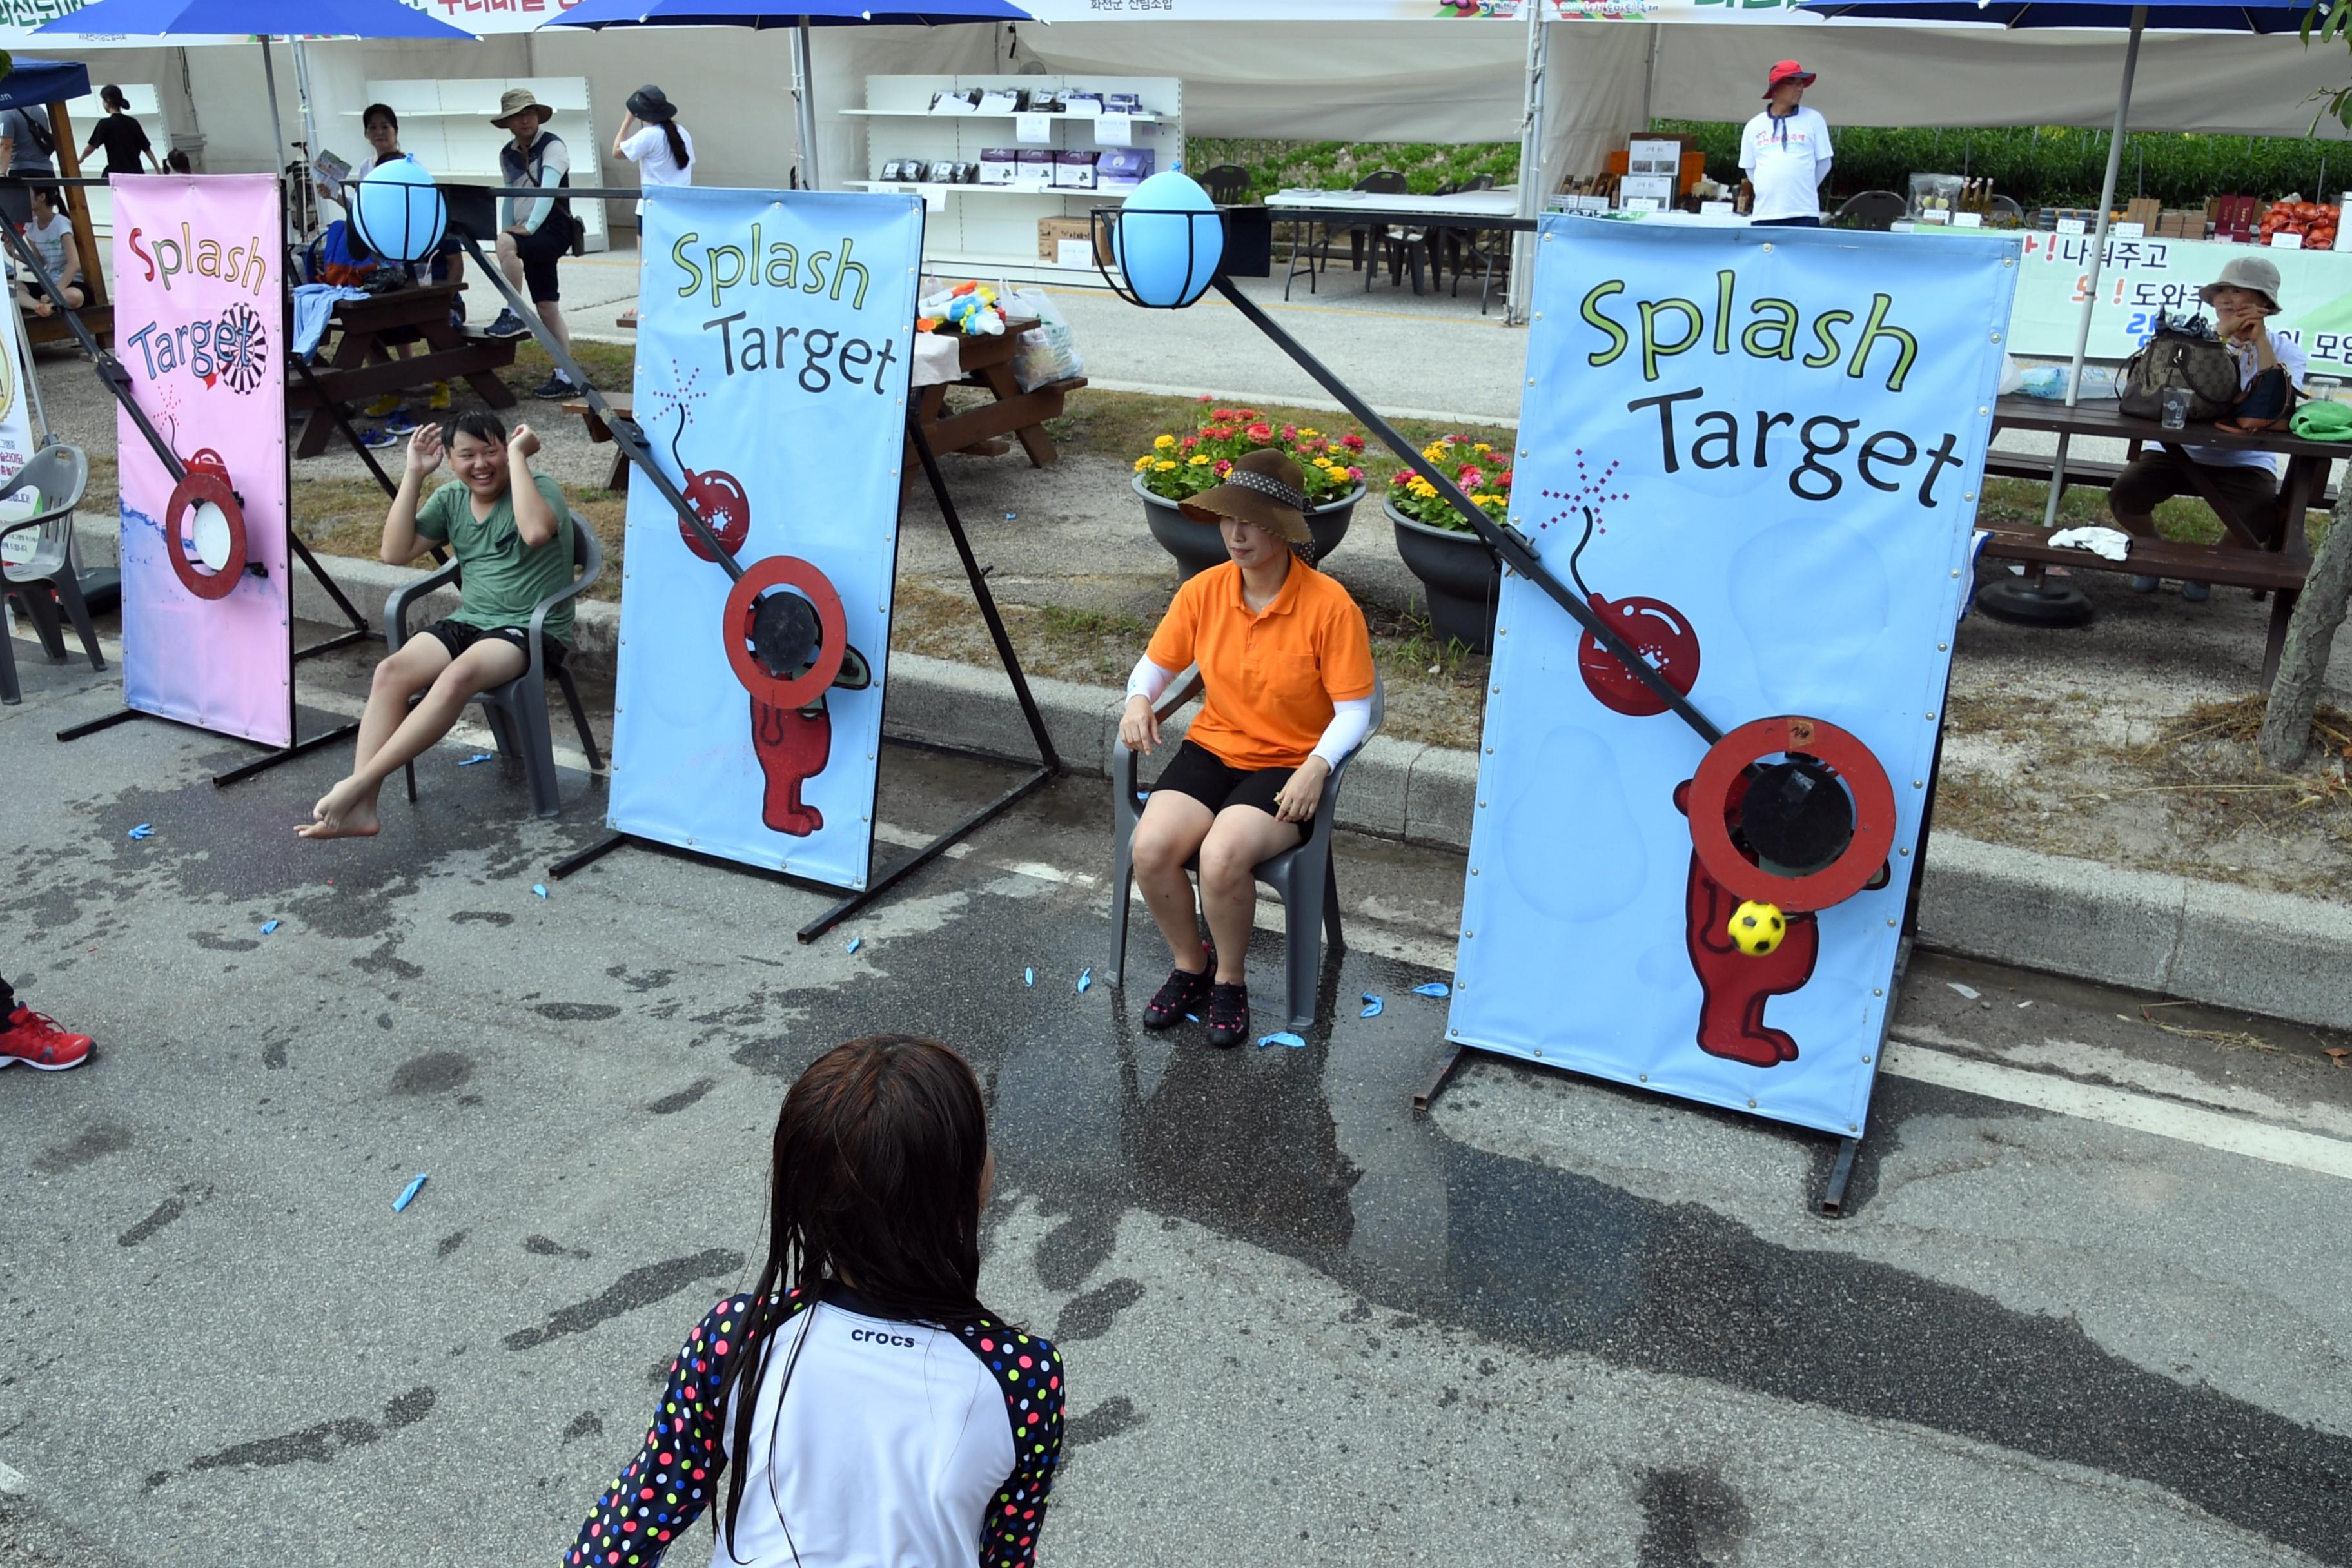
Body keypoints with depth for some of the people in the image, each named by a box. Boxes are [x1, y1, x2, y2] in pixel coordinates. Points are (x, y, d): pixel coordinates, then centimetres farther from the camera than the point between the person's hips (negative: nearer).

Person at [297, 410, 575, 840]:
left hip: (532, 630, -6)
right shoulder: (451, 499, 11)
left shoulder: (541, 487, -7)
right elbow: (395, 553, 3)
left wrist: (517, 457, -22)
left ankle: (357, 784, -31)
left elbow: (536, 531, -31)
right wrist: (414, 474, -1)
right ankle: (360, 807, -27)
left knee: (458, 676, -36)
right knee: (391, 671, -22)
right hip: (469, 621, 6)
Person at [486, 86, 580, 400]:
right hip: (529, 237, 7)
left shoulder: (553, 146, -7)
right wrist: (506, 230, 10)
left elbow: (548, 189, -20)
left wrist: (529, 227, -29)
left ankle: (513, 315, -21)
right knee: (547, 307, 5)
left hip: (553, 231, -7)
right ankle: (563, 377, 8)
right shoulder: (507, 155, 13)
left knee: (507, 242, -33)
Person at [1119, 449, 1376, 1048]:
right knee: (1151, 846, -23)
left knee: (1222, 856, -31)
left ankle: (1230, 981, -1)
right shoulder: (1203, 591, -1)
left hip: (1289, 767, -4)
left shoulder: (1329, 605, -14)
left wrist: (1316, 767, -28)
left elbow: (1354, 711, -11)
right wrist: (1139, 701, -10)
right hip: (1212, 749, 4)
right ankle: (1191, 965, 6)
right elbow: (1156, 664, 12)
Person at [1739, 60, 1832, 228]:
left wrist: (1803, 189, 15)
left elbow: (1824, 163, 10)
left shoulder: (1814, 120, 5)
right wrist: (1773, 190, 13)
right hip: (1764, 215, 2)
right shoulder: (1754, 126, 9)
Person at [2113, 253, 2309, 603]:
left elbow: (2279, 407, -18)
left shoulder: (2286, 350, 1)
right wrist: (2223, 335, -18)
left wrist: (2260, 340, -17)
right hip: (2179, 450, 1)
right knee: (2124, 496, -26)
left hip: (2245, 462, -1)